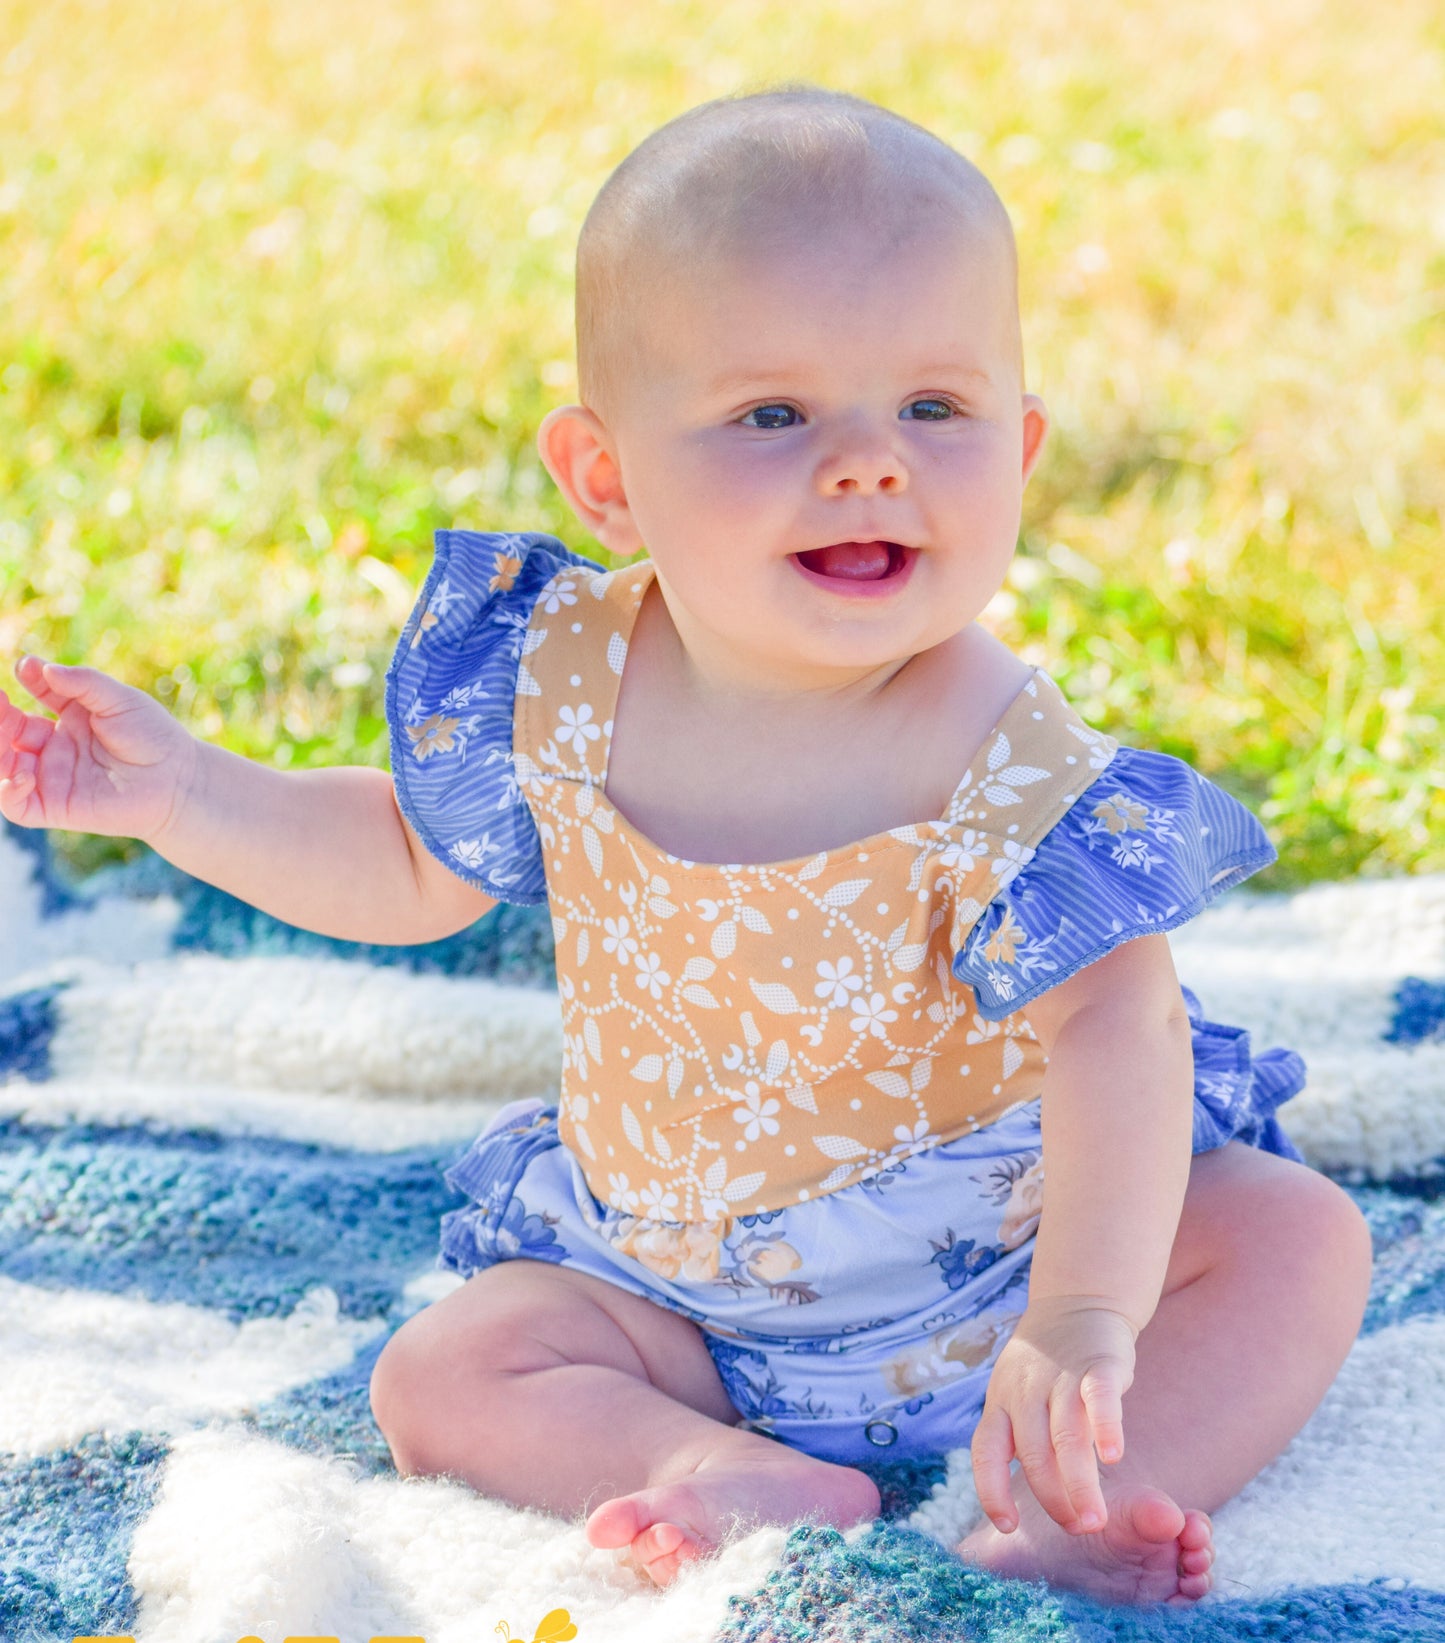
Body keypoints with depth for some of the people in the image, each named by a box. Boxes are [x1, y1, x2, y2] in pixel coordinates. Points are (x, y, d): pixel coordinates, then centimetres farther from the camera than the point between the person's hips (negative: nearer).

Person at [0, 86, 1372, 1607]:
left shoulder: (1006, 768, -27)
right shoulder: (554, 681, -14)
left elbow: (1111, 1026, -35)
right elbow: (416, 870, 5)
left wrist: (1082, 1317, -51)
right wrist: (181, 792, -7)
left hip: (991, 1248, -3)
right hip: (670, 1281, 3)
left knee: (1295, 1232, -20)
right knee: (440, 1379, -13)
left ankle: (1066, 1509, -36)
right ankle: (758, 1477, -28)